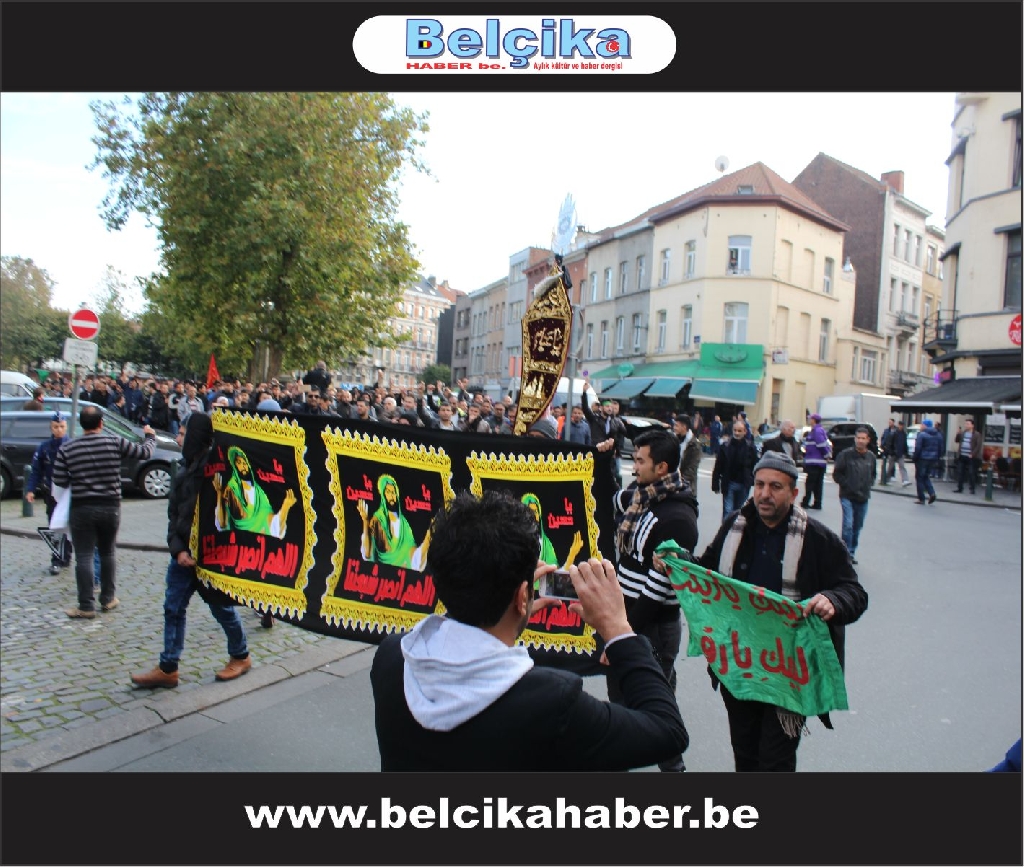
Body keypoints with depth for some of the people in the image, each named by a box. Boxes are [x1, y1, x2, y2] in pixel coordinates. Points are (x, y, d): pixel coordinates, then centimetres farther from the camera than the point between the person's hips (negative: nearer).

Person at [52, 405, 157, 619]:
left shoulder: (67, 448, -4)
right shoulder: (115, 442, -6)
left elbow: (60, 481, -3)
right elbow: (145, 453, 3)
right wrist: (151, 436, 23)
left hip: (82, 508, -1)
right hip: (110, 507, 1)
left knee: (83, 557, 3)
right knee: (108, 553, 16)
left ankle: (86, 606, 4)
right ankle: (108, 599, 24)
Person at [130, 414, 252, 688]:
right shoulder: (185, 468, 9)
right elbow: (174, 513, 9)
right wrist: (177, 549, -4)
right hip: (184, 553, 8)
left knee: (222, 607, 7)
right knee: (173, 608, 9)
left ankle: (240, 656, 27)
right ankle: (167, 669, 19)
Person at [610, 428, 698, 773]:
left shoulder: (678, 516, -22)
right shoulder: (640, 497, 3)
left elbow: (663, 581, -24)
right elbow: (614, 502, 26)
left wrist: (630, 625, -21)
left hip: (653, 624, -9)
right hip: (626, 614, 9)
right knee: (619, 689, 22)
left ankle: (672, 762, 27)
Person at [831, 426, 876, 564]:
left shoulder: (871, 457, 6)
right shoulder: (845, 454, -7)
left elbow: (873, 474, 21)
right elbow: (836, 474, -4)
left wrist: (868, 485, 5)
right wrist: (847, 485, -11)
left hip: (863, 498, 5)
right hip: (847, 497, -4)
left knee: (857, 527, 11)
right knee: (848, 525, -13)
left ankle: (852, 552, 23)